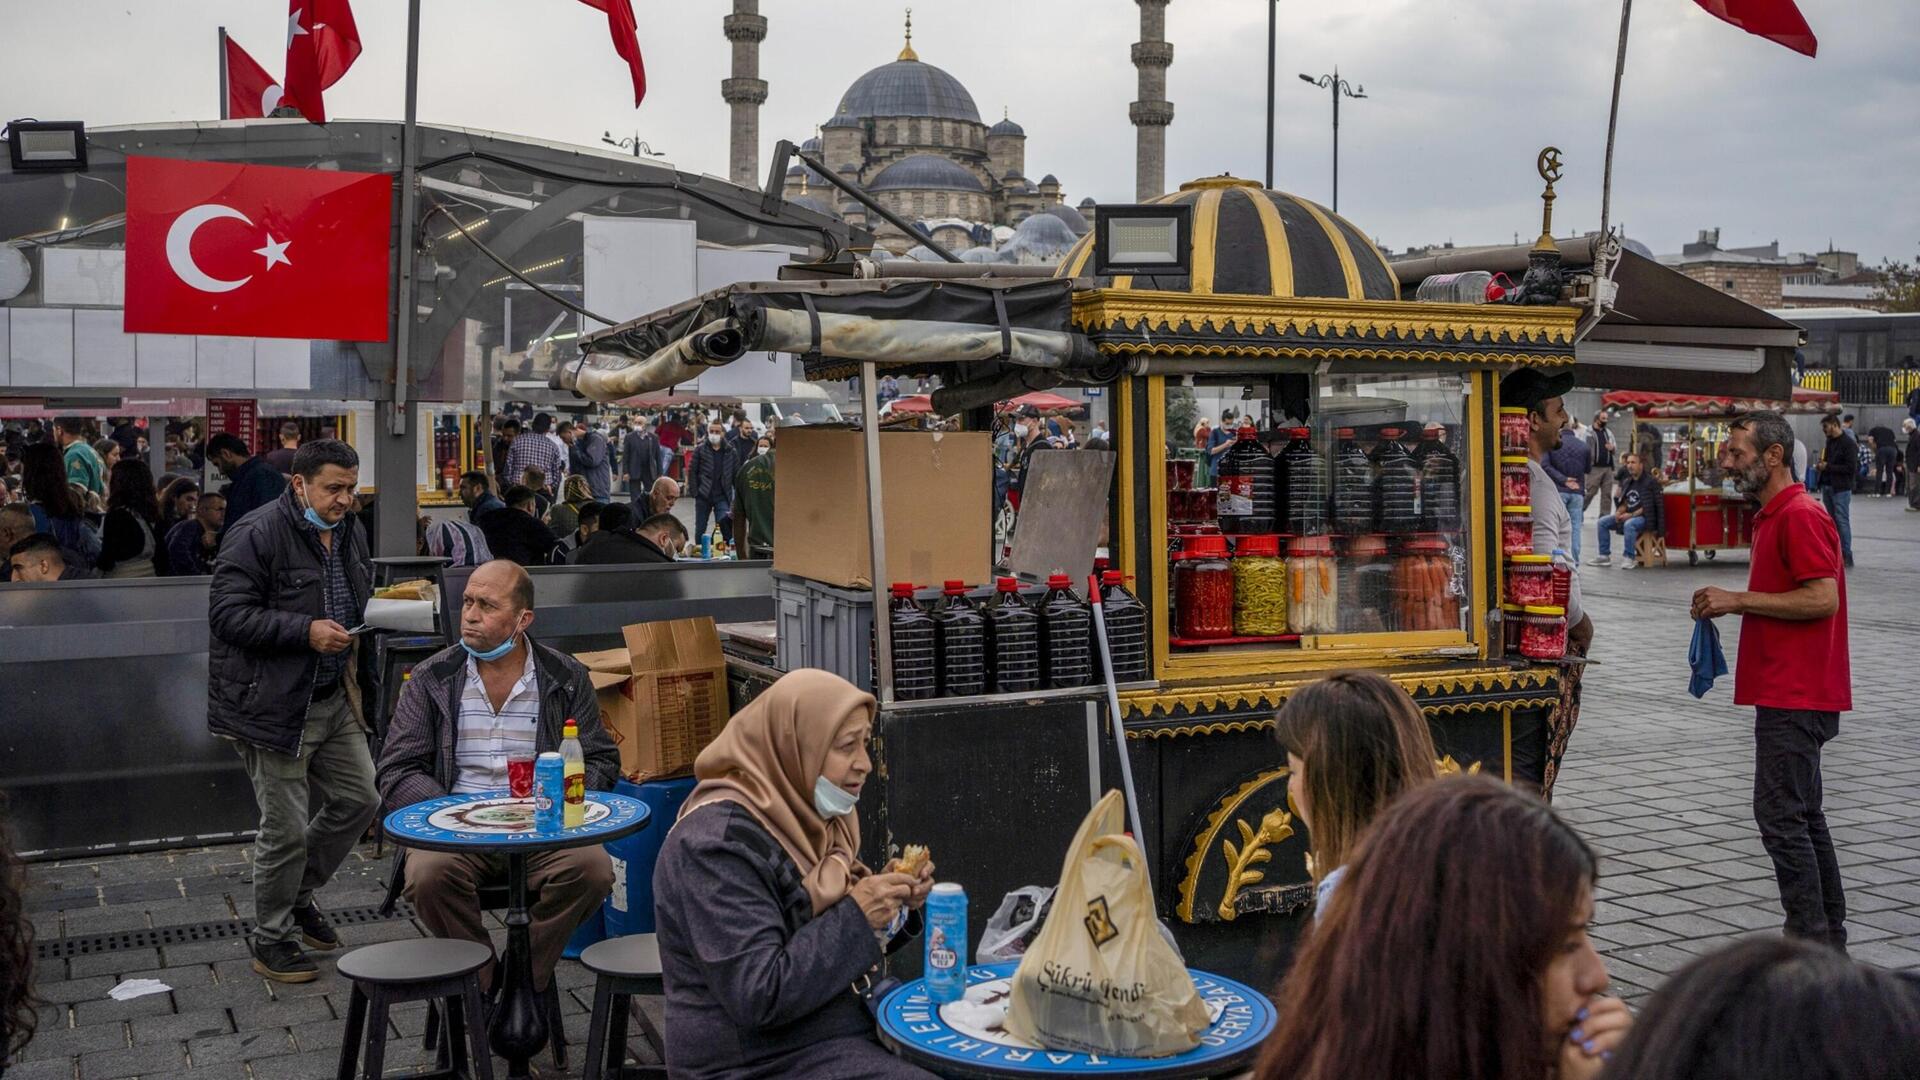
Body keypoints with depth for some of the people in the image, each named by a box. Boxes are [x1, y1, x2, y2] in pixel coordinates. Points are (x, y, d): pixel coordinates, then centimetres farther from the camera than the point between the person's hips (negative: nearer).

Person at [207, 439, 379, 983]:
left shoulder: (350, 534, 11)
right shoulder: (256, 535, -15)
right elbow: (228, 613, -20)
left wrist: (354, 633, 8)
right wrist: (306, 631, -26)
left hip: (333, 699, 8)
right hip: (273, 706, -8)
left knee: (359, 799, 11)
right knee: (286, 828, -1)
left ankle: (298, 893, 33)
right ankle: (271, 939, 18)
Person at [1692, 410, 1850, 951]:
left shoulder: (1800, 516, -15)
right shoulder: (1771, 516, 18)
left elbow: (1823, 598, -23)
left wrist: (1739, 599, -18)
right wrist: (1729, 604, 12)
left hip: (1796, 697, -11)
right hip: (1787, 694, 11)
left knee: (1780, 815, -9)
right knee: (1804, 815, 15)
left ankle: (1811, 945, -4)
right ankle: (1830, 938, 22)